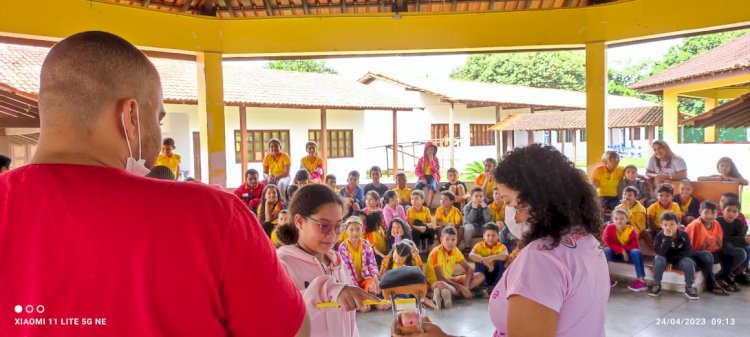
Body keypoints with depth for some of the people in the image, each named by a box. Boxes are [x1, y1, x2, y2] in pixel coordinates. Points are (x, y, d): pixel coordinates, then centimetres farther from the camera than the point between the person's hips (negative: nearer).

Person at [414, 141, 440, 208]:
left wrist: (431, 160, -17)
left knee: (432, 187, -35)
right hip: (423, 177, 1)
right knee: (417, 186, -31)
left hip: (432, 176, -1)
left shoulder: (436, 159, 3)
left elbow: (436, 170, -10)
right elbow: (417, 170, 0)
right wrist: (422, 178, -16)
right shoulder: (421, 159, 5)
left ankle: (428, 206, -36)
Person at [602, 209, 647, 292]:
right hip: (614, 254, 0)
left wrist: (624, 248, -28)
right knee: (606, 250, -32)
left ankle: (641, 280, -27)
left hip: (627, 254, 1)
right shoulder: (609, 227, -14)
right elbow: (605, 242, -22)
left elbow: (635, 246, -18)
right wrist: (621, 249, -27)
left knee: (636, 252, -30)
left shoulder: (631, 230, -13)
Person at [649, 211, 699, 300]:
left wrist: (673, 259, -20)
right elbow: (660, 252, -29)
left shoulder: (684, 235, -13)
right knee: (658, 258, -32)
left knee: (689, 262, -29)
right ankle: (657, 286, -19)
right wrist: (667, 238, -36)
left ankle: (689, 288, -12)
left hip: (679, 260, 1)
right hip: (665, 260, 0)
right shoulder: (660, 235, -16)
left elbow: (687, 253, -13)